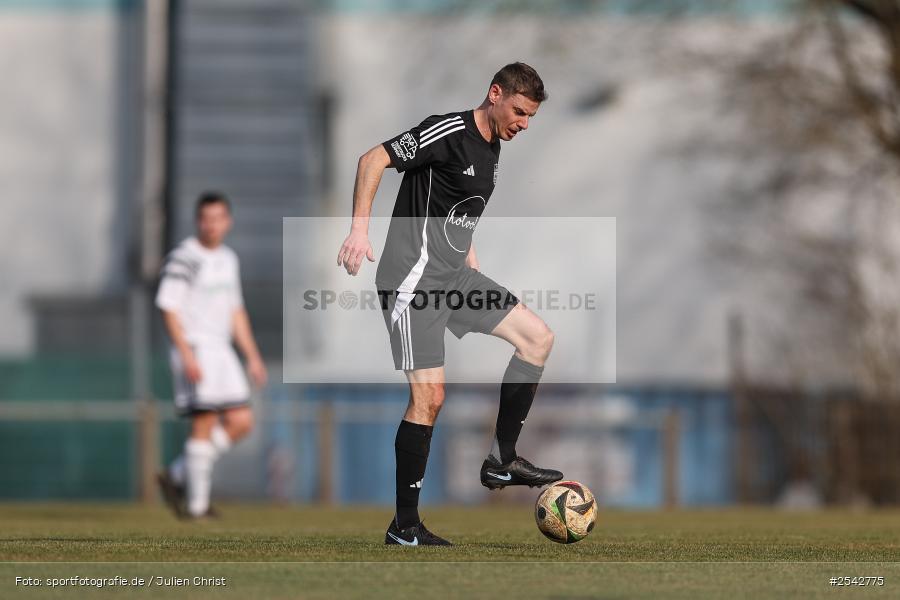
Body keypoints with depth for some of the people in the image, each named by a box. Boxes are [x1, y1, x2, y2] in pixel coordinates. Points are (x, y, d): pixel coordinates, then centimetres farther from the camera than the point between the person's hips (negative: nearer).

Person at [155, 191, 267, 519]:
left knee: (240, 423, 3)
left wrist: (252, 357, 17)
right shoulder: (183, 259, -11)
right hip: (194, 349, -8)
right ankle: (195, 505, -4)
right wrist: (187, 356, -22)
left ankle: (176, 476, 12)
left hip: (220, 351, 8)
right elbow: (169, 309, -15)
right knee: (206, 424, -10)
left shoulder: (228, 259, 15)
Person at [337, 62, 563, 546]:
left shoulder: (491, 150, 13)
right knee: (429, 396, -13)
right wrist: (360, 228, -29)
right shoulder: (450, 133, -15)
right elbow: (374, 159, -21)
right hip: (415, 276, -9)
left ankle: (502, 461, 11)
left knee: (538, 338, 7)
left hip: (455, 274, 9)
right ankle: (403, 527, -6)